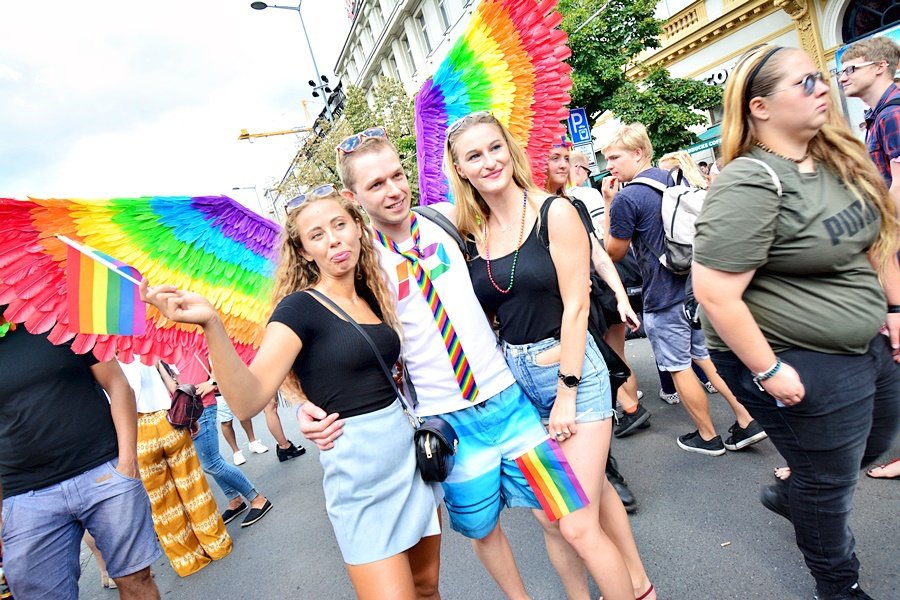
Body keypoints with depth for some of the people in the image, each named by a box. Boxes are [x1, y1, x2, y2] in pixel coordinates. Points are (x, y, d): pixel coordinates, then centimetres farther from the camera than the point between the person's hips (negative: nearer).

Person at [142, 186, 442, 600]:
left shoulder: (372, 296, 7)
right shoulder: (299, 307, -12)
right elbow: (247, 402, -26)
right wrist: (211, 324, -37)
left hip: (411, 449, 7)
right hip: (359, 469, -6)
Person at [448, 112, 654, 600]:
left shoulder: (554, 212, -10)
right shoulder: (470, 234, 2)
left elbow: (576, 306, -13)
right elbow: (478, 316, 9)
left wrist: (567, 392, -13)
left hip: (571, 368, -5)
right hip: (514, 377, 5)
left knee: (577, 525, -4)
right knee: (594, 490, 22)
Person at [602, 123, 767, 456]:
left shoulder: (626, 198, -17)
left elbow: (614, 252, -5)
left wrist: (608, 203, -5)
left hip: (664, 298, -8)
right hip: (698, 285, 8)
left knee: (678, 367, 8)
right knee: (707, 356, 19)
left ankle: (708, 437, 21)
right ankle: (746, 421, 21)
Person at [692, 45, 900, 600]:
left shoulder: (840, 159, 3)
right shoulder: (751, 184, -25)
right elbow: (714, 292, -29)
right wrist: (768, 371, -23)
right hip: (804, 366, -9)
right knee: (829, 482, 12)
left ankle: (790, 496, 53)